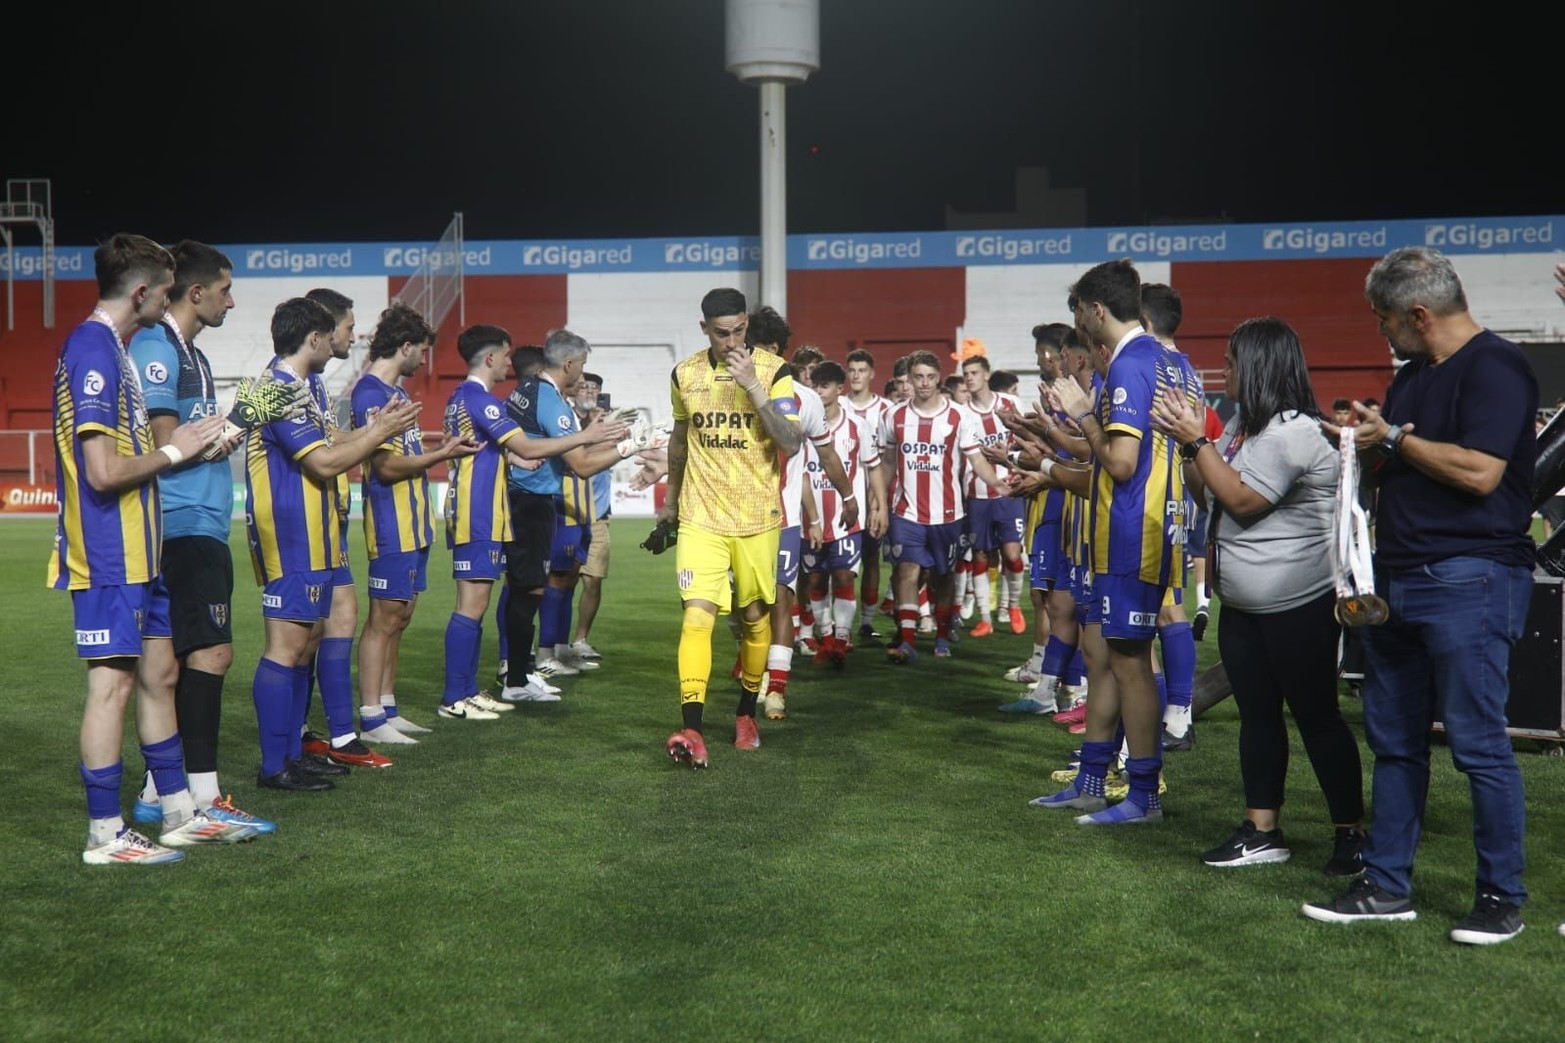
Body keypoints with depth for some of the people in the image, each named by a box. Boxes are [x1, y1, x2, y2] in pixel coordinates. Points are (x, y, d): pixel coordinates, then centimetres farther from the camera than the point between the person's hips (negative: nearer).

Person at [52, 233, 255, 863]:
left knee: (158, 673, 14)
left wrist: (189, 439, 11)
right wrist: (172, 451, -10)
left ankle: (180, 814, 24)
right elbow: (104, 471, -23)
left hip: (138, 551, 10)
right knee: (113, 682, -4)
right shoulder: (92, 351, -16)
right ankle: (105, 835, 6)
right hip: (107, 555, -10)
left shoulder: (113, 349, 15)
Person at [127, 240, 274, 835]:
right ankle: (204, 798, -6)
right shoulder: (155, 349, -11)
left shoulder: (191, 355, 19)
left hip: (202, 528, 10)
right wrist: (225, 433, -4)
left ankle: (158, 793, 18)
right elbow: (167, 443, -17)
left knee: (179, 660, 11)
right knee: (211, 652, -10)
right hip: (184, 528, -10)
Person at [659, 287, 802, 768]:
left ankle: (746, 714, 29)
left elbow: (792, 443, -17)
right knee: (697, 614, -14)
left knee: (755, 616, 10)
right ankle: (691, 729, -17)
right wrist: (671, 498, 27)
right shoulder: (685, 374, 3)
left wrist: (752, 386, -23)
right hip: (701, 517, 1)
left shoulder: (773, 371, -6)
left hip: (757, 518, -1)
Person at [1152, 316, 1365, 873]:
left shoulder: (1291, 431, -19)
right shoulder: (1244, 423, 12)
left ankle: (1351, 834, 8)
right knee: (1256, 713, 12)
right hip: (1244, 603, 10)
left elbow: (1242, 501, -23)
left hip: (1300, 603, -10)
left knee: (1316, 716, -2)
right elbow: (1210, 492, 13)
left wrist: (1196, 442, -19)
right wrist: (1190, 439, 0)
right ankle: (1261, 832, 18)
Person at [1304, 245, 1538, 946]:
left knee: (1478, 743, -4)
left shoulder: (1494, 366, -10)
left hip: (1470, 579, -9)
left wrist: (1393, 438, -9)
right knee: (1393, 741, 11)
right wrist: (1369, 446, 2)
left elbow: (1478, 472, -21)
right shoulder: (1411, 375, 18)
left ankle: (1502, 898, 9)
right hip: (1398, 579, 9)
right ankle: (1386, 888, 19)